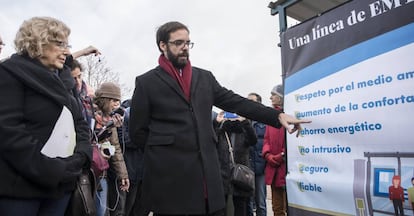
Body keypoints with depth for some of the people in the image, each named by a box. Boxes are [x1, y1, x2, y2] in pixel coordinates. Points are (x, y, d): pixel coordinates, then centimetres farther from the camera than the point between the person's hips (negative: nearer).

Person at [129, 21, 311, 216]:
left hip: (208, 171, 4)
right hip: (169, 175, -3)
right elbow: (137, 131, 4)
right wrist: (162, 155, 1)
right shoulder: (146, 82, 3)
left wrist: (277, 115, -1)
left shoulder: (204, 77, 13)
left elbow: (236, 102, 8)